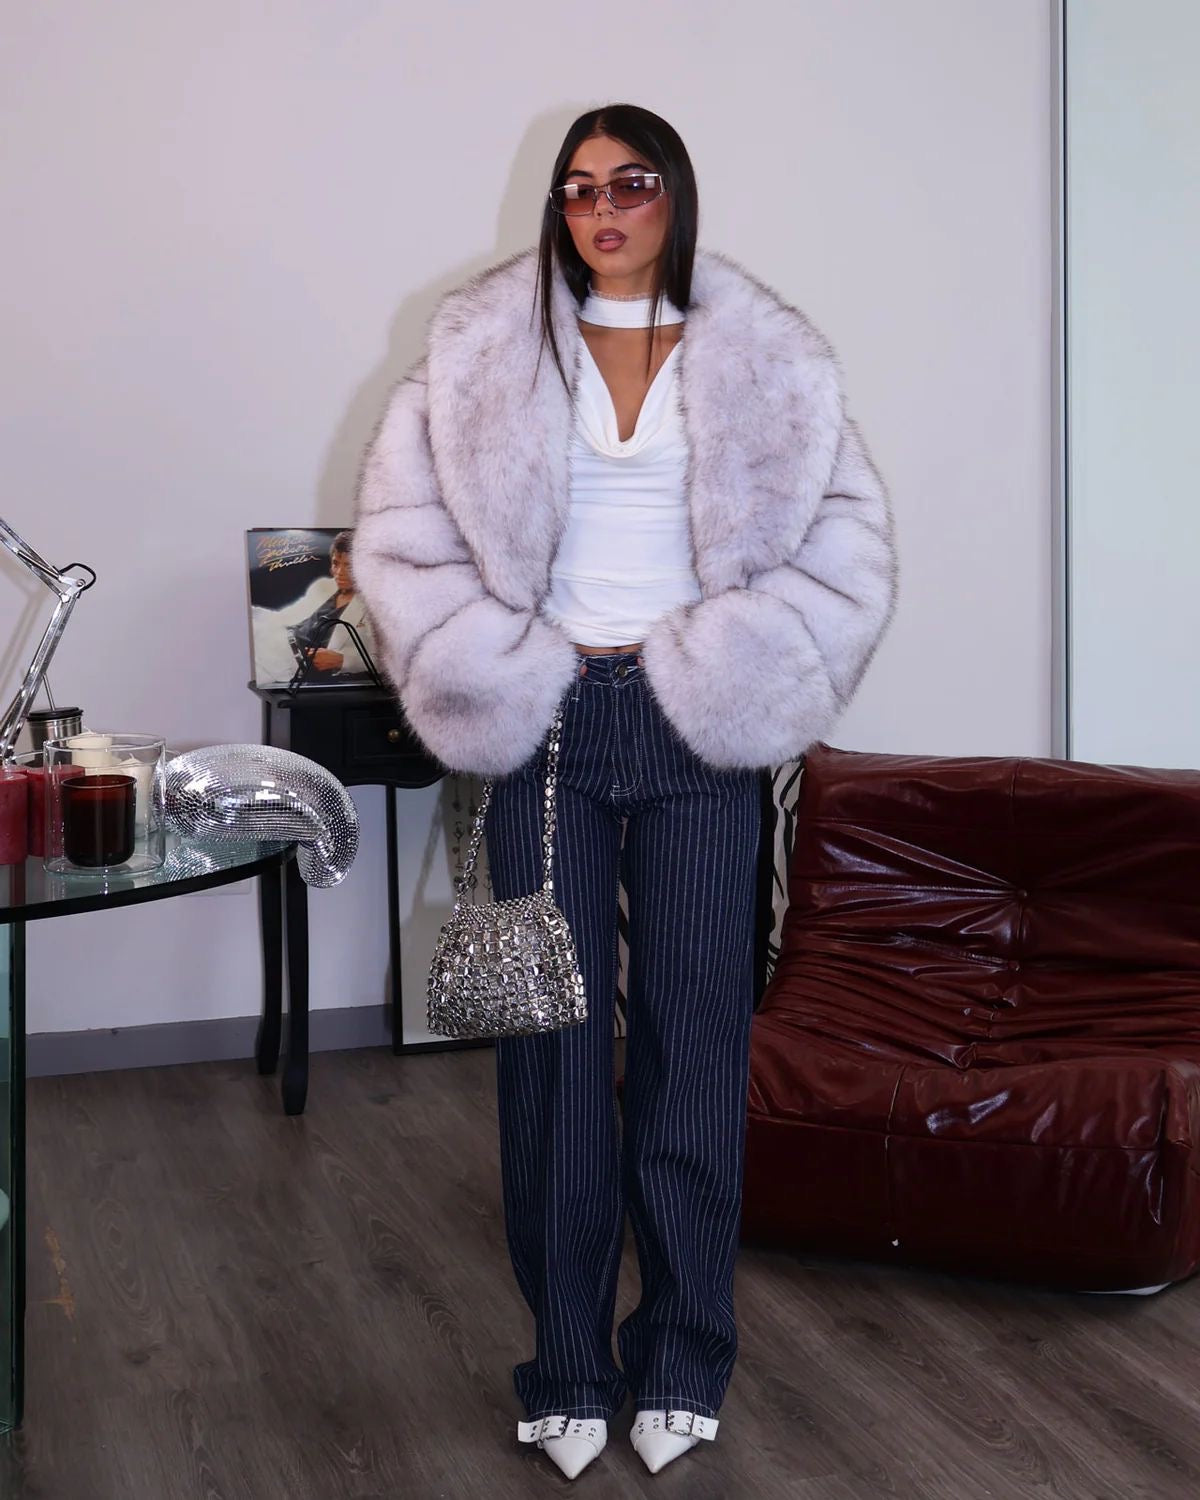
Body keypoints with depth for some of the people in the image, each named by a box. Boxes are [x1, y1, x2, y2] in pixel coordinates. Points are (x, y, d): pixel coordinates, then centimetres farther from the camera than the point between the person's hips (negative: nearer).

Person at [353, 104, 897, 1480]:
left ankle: (683, 1360, 16)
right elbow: (402, 529, 4)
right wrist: (497, 672, -4)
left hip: (696, 725, 0)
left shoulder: (762, 355, 5)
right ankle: (568, 1366, 14)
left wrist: (735, 670, -6)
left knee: (695, 1025, 2)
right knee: (549, 1029, 2)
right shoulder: (482, 347, 6)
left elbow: (845, 541, 3)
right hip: (546, 717, 0)